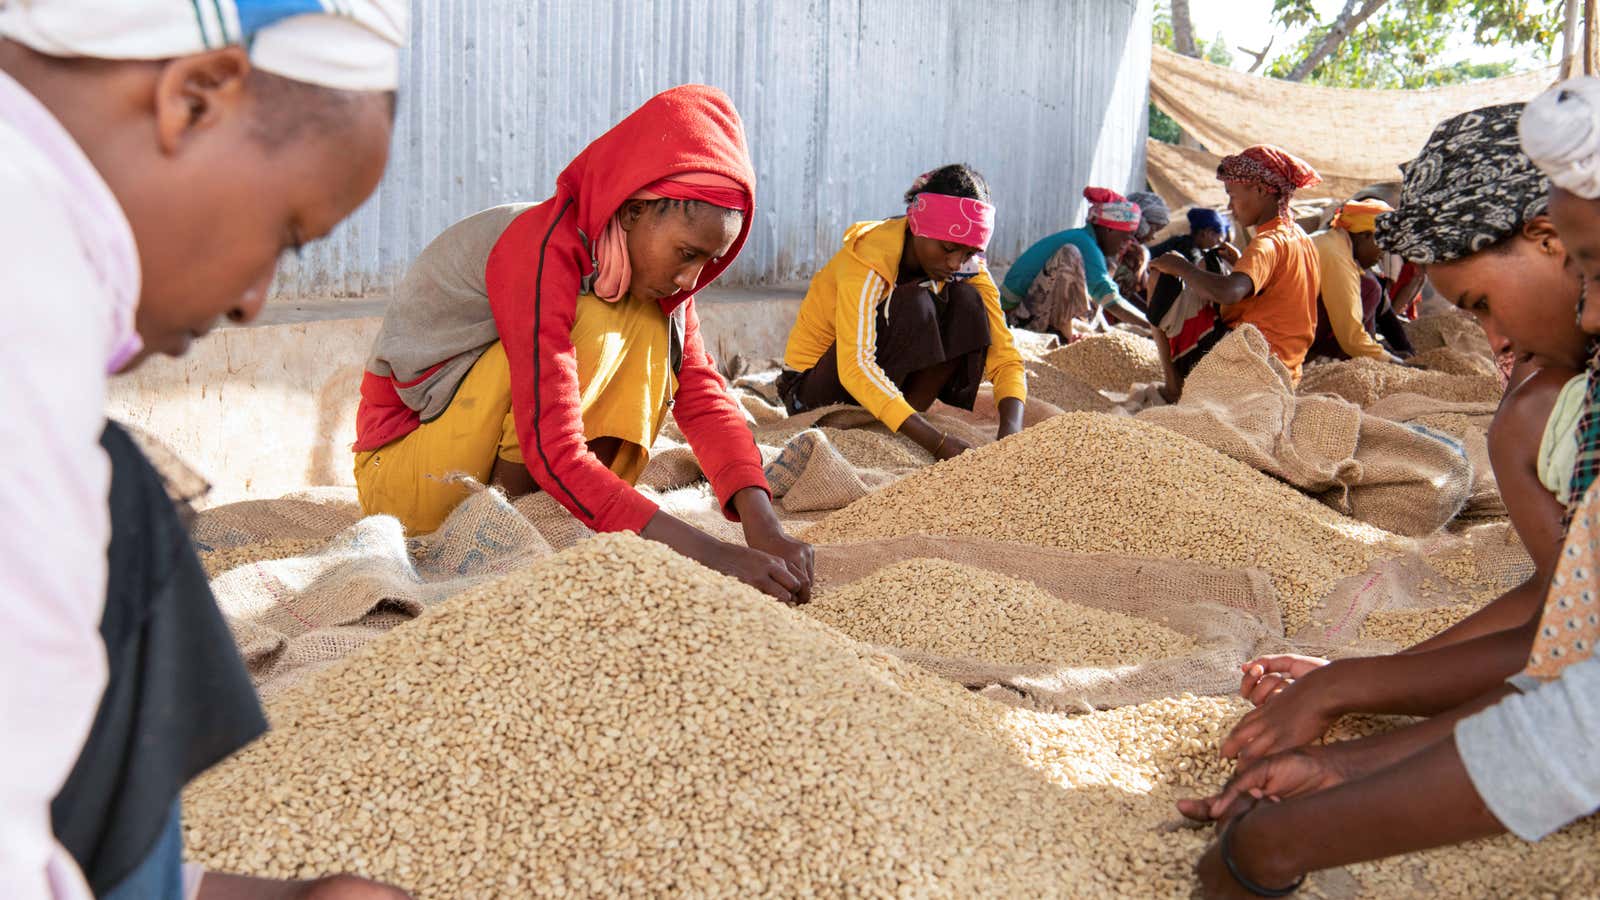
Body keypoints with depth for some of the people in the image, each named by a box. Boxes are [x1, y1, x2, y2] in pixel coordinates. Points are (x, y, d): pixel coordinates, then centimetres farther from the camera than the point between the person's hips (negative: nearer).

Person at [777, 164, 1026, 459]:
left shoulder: (968, 266, -9)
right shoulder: (866, 259, -27)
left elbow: (1004, 354, -13)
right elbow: (855, 368, -39)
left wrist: (1010, 427, -34)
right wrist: (937, 442, -47)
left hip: (885, 380, 6)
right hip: (814, 392, -6)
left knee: (967, 301, -17)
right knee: (914, 306, -29)